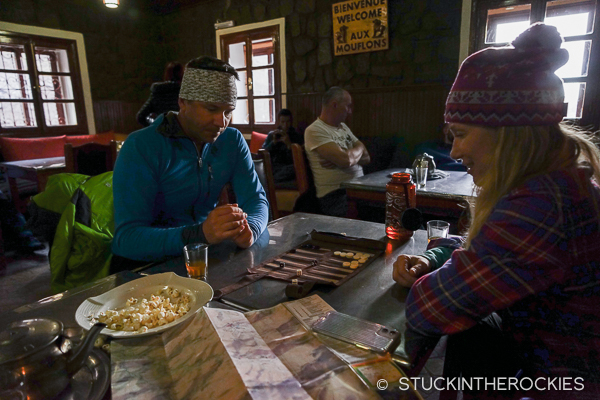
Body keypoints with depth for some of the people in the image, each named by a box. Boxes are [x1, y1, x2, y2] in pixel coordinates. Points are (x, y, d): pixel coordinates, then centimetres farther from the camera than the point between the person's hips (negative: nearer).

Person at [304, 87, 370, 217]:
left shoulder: (343, 127, 21)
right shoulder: (314, 130, -7)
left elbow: (366, 158, 12)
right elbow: (346, 159, -20)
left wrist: (341, 158, -9)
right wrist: (359, 148, 3)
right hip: (335, 195, -8)